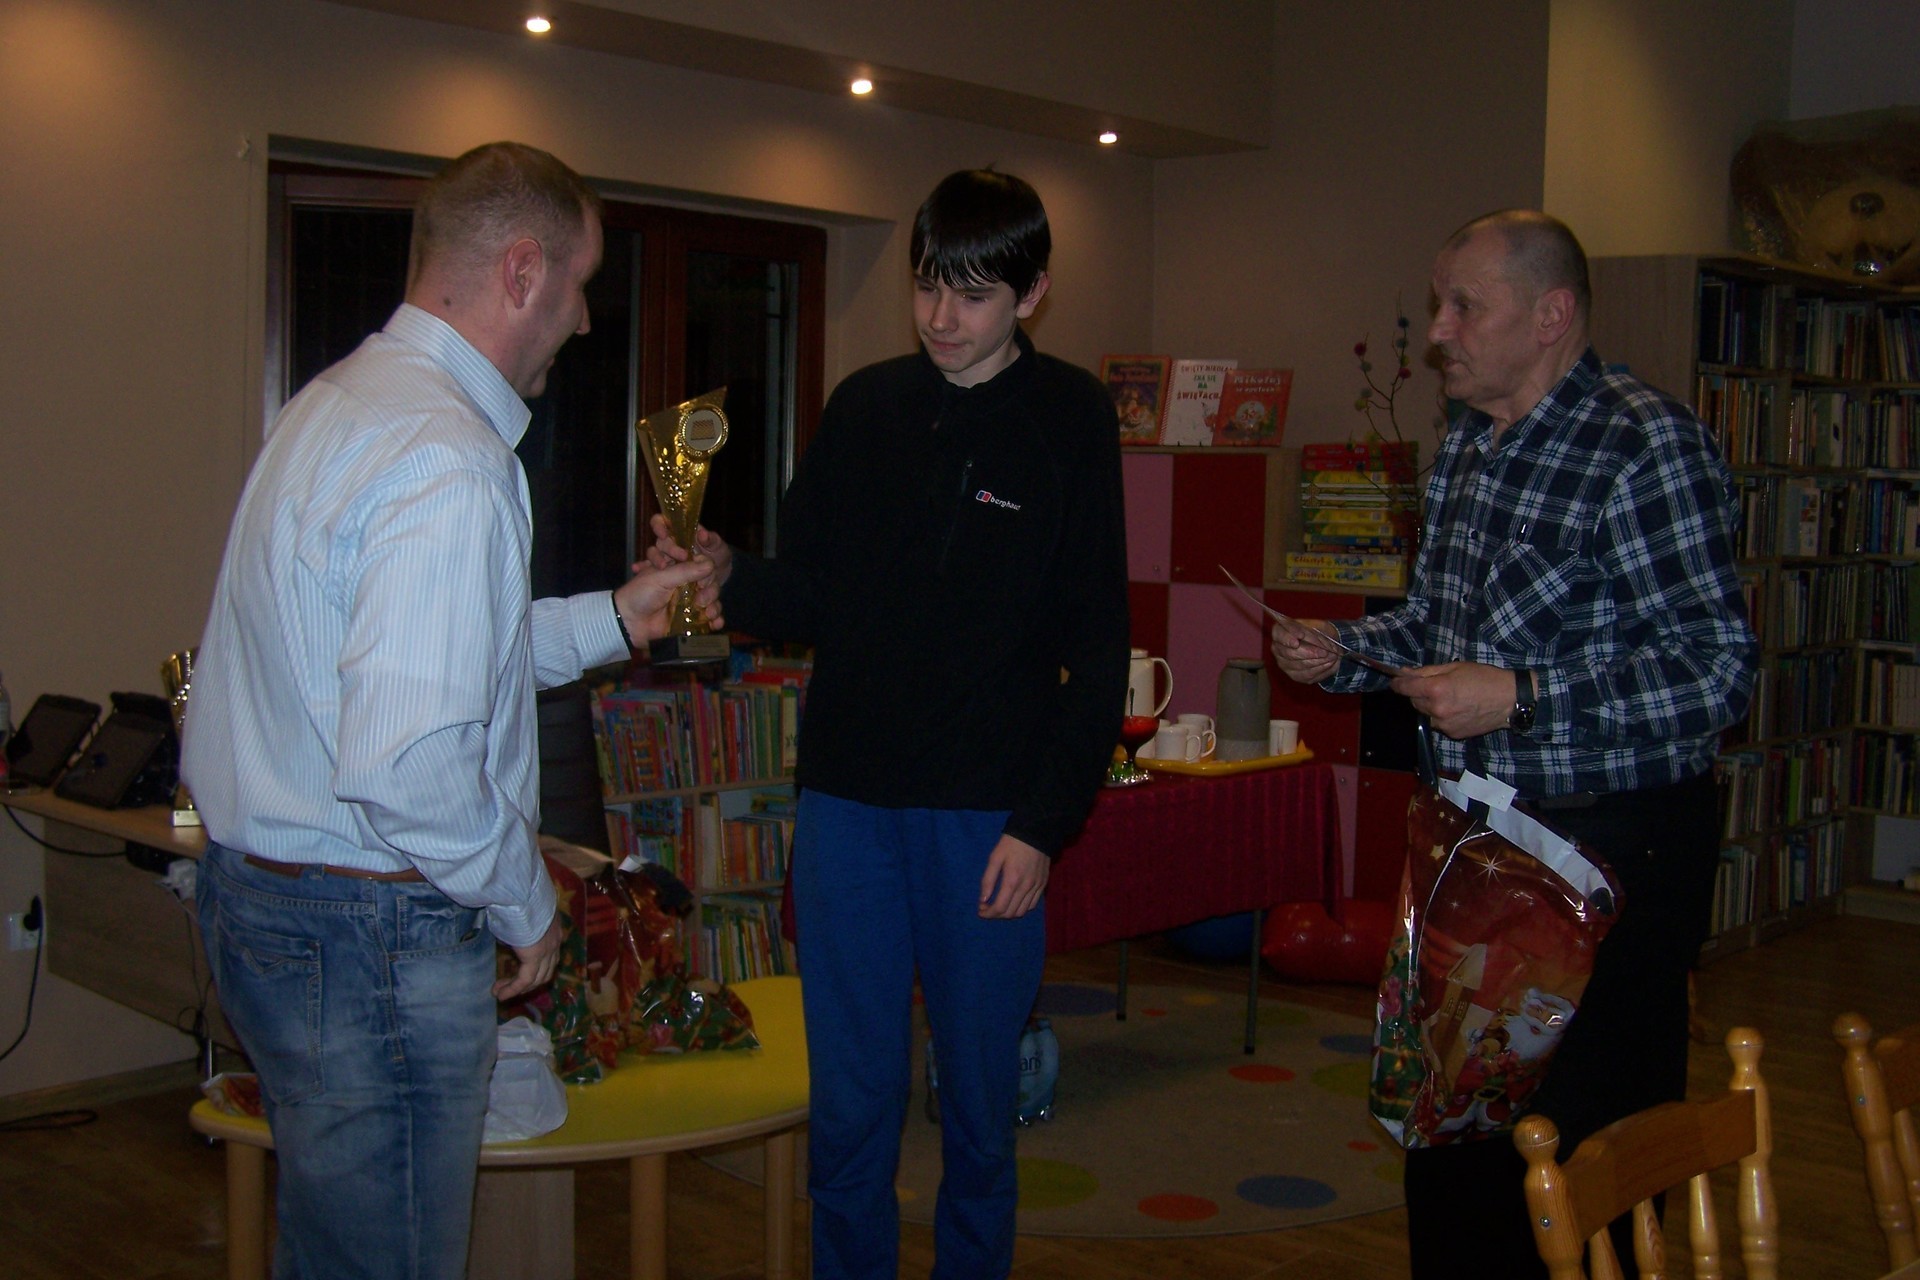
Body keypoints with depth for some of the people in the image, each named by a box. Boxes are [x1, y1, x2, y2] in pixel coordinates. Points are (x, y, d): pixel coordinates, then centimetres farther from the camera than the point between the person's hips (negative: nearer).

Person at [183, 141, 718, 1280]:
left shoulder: (341, 403, 11)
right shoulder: (451, 461, -22)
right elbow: (406, 765, -29)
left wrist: (612, 620, 25)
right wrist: (527, 905, -13)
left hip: (263, 890, 10)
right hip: (372, 933, -10)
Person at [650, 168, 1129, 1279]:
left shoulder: (1071, 418, -1)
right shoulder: (865, 408, 8)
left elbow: (1097, 647, -3)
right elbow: (811, 602, 10)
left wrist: (1044, 821, -9)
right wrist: (729, 575, -12)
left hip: (991, 815, -2)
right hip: (850, 801, 2)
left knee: (979, 1103, 10)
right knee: (850, 1102, 9)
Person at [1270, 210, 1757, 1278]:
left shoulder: (1649, 446, -16)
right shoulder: (1469, 446, 11)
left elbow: (1719, 668, -21)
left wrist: (1523, 698, -25)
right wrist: (1344, 650, 5)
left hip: (1616, 842, -8)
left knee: (1592, 1146, 2)